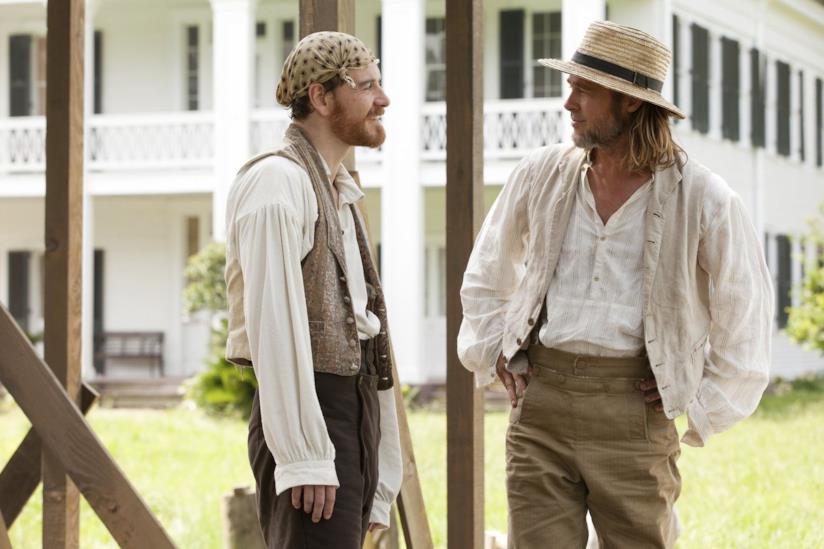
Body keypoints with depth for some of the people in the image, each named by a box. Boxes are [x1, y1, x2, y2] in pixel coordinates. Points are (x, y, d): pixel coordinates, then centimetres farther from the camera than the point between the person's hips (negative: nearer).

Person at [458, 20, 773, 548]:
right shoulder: (542, 174, 7)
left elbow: (746, 312, 5)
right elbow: (486, 275, 24)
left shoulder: (704, 199, -4)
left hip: (633, 406, -2)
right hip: (540, 400, 3)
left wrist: (703, 403, 3)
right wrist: (494, 352, 14)